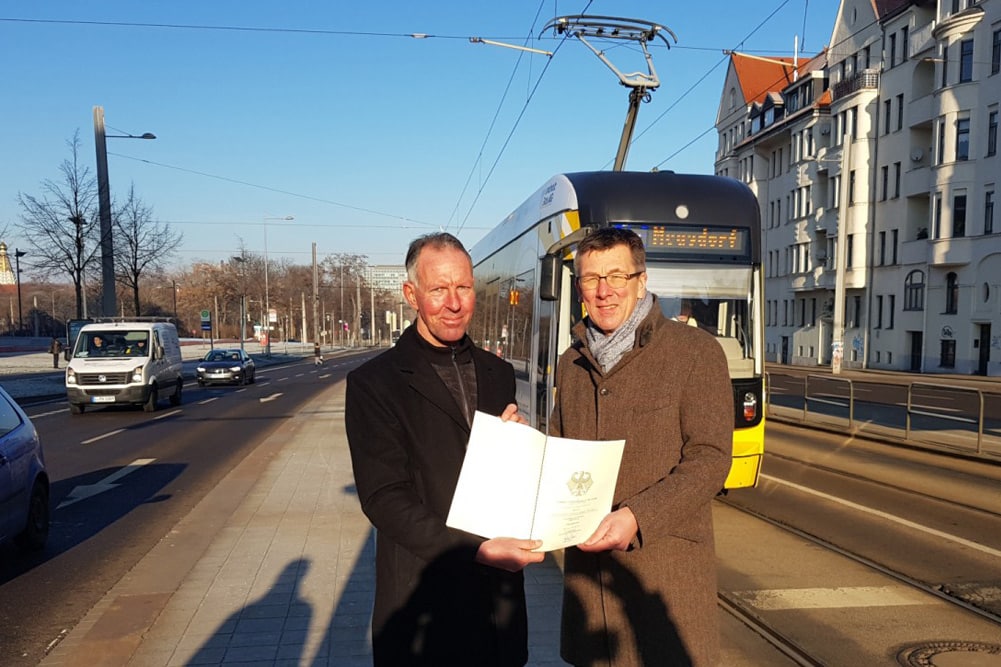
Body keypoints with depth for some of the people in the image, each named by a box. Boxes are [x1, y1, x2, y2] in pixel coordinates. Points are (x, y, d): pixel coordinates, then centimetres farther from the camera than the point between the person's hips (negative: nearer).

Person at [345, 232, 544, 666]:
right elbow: (384, 499, -14)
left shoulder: (498, 373, 7)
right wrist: (475, 550, -22)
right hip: (424, 601, -4)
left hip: (499, 593, 5)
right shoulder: (373, 384, -9)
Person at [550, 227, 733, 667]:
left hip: (666, 571, -4)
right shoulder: (571, 364, 11)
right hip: (586, 565, 5)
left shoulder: (695, 353, -6)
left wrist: (637, 516, -23)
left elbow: (709, 459, -11)